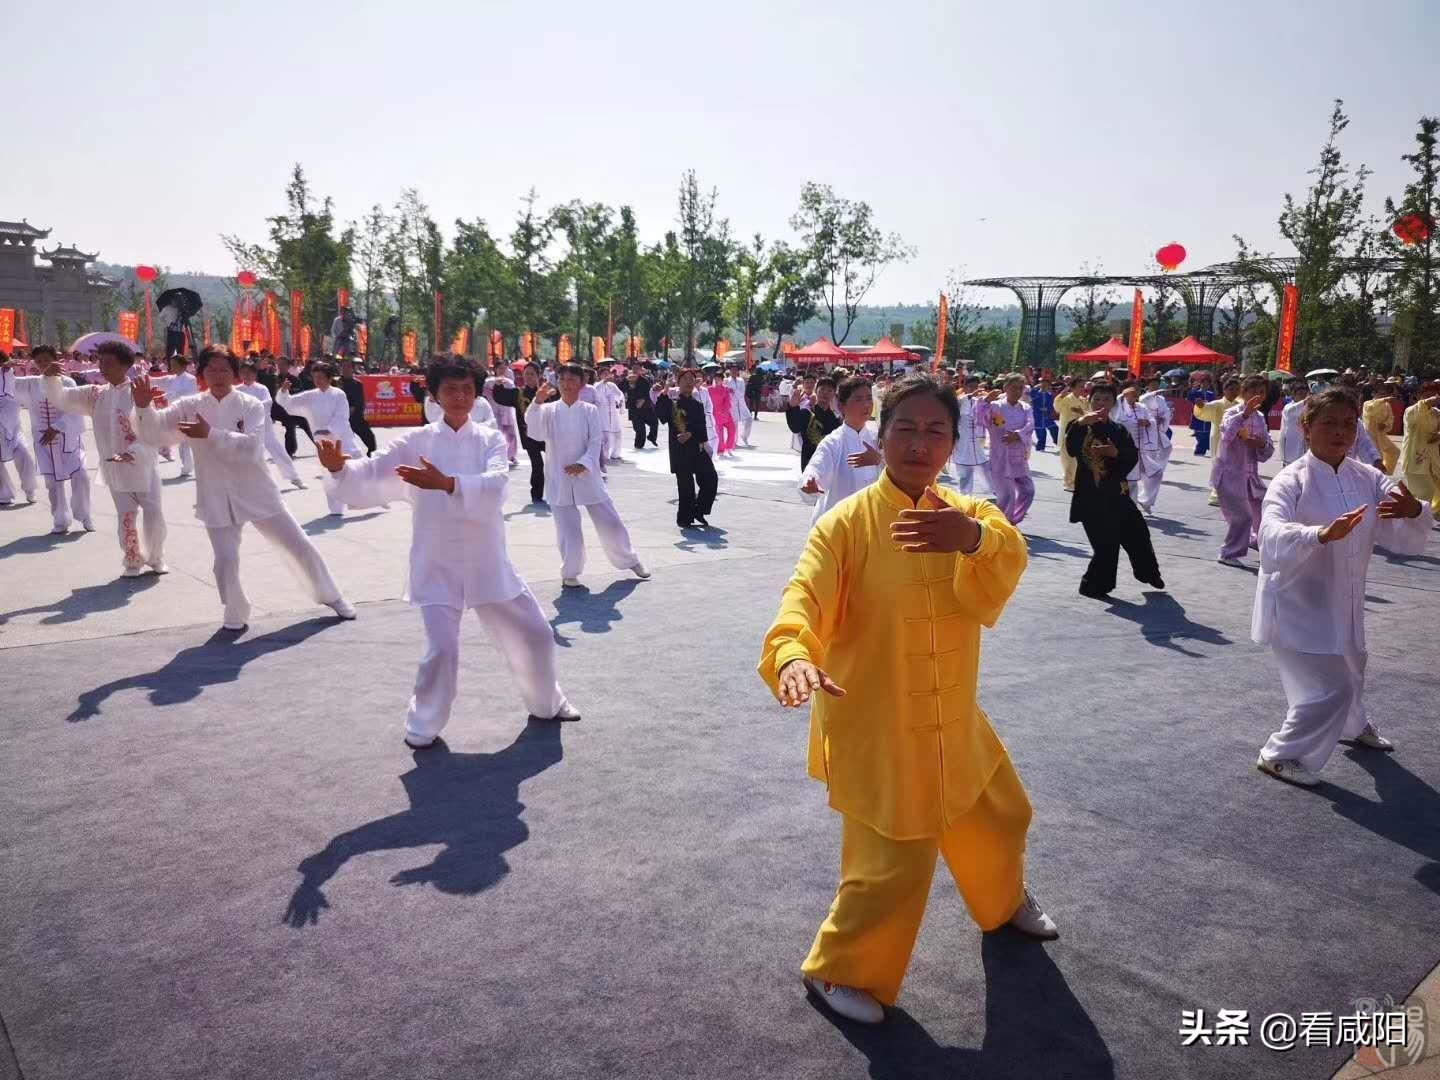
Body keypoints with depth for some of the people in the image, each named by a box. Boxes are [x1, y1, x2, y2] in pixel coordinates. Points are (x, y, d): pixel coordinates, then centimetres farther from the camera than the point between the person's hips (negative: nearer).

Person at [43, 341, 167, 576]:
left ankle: (156, 558, 21)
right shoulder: (96, 394, 5)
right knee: (126, 517, 9)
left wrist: (133, 453, -30)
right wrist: (51, 378, -13)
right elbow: (60, 399, 7)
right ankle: (133, 562, 24)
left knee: (154, 514, -1)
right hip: (114, 469, 4)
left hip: (142, 466, -4)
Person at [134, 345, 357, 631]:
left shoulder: (251, 405, -6)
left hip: (258, 494, 0)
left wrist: (210, 434, -27)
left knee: (300, 546, 6)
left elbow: (251, 448, -21)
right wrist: (144, 406, -29)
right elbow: (153, 433, -11)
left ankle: (330, 596, 30)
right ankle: (236, 616, 21)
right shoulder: (190, 407, -1)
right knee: (226, 562, -8)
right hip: (217, 499, 0)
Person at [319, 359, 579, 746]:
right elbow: (369, 479, -9)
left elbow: (494, 487, -21)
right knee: (442, 650, -14)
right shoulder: (415, 442, -3)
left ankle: (546, 704, 39)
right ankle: (423, 726, 14)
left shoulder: (491, 439, -2)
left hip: (488, 562, 2)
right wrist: (338, 467, -31)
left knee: (535, 635, 11)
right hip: (437, 565, -2)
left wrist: (446, 483, -38)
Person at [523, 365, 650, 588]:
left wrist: (583, 464, -21)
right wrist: (537, 403, -32)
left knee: (611, 523, 8)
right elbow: (535, 431, -18)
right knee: (569, 531, -1)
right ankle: (570, 573, 21)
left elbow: (596, 442, -5)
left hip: (587, 476, 1)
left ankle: (630, 560, 30)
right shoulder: (549, 410, -1)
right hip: (559, 480, -1)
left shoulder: (590, 410, 1)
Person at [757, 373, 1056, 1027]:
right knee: (893, 864, -5)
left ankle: (1004, 903, 58)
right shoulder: (848, 522, -15)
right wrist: (792, 654, -47)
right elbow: (804, 599, -26)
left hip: (951, 720, 6)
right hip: (874, 726, -6)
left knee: (1000, 817, 25)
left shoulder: (968, 516, -2)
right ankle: (837, 971, 23)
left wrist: (973, 541, -42)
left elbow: (993, 591, -20)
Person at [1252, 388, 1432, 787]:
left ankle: (1355, 725, 60)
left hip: (1342, 601, 7)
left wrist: (1414, 511, -27)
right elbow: (1273, 538, -36)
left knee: (1349, 668, 29)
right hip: (1297, 603, -7)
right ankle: (1280, 755, 12)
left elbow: (1405, 540, -5)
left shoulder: (1369, 480, -2)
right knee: (1328, 689, -10)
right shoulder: (1291, 481, -20)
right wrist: (1321, 534, -53)